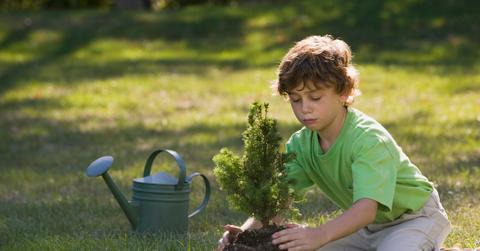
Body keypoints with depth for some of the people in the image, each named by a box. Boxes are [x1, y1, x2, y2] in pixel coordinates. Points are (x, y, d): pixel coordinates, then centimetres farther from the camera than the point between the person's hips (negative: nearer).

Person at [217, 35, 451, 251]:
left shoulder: (370, 140, -33)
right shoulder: (301, 144, -10)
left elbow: (366, 207, -46)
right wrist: (247, 230, -39)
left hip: (415, 216, -7)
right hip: (367, 227, 7)